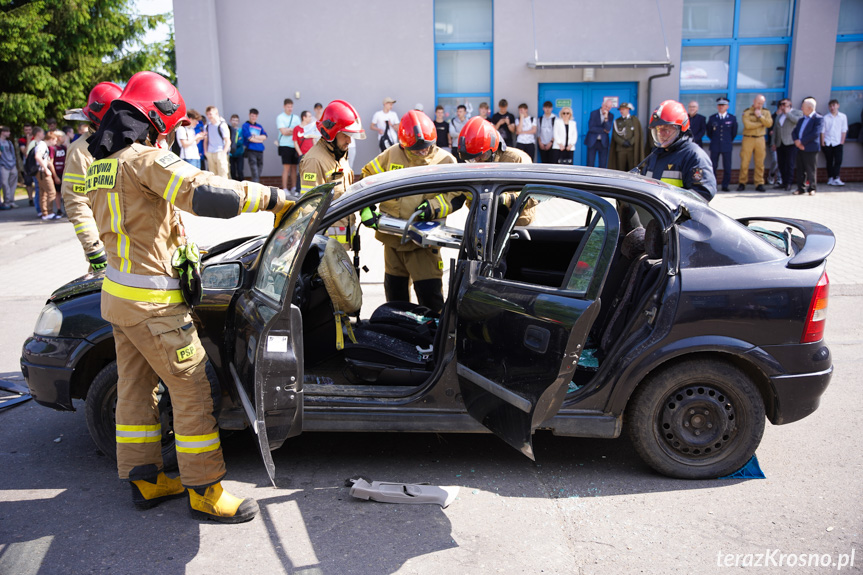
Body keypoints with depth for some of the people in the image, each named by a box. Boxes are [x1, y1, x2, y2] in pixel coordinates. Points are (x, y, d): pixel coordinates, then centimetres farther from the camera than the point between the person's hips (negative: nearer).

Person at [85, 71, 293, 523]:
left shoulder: (101, 163, 11)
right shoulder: (145, 159, -18)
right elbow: (204, 193, -31)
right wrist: (271, 197, -23)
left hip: (118, 294, 10)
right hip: (152, 303, -10)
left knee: (135, 387, 17)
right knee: (195, 388, -1)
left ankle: (144, 478, 31)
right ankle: (204, 491, 8)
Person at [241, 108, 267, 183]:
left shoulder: (259, 126, 20)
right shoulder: (245, 125, 4)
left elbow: (264, 137, 7)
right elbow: (249, 138, -6)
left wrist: (255, 136, -6)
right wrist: (260, 139, 3)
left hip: (260, 151, 6)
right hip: (251, 150, -6)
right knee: (254, 173, -14)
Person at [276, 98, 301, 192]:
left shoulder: (296, 117, 14)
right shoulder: (280, 117, 0)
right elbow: (283, 131, -10)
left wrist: (288, 131, -7)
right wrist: (294, 130, -1)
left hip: (295, 145, 4)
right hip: (285, 145, -4)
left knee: (294, 168, 6)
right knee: (286, 168, -7)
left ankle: (294, 188, 11)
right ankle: (285, 189, -5)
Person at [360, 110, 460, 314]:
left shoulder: (445, 160, -5)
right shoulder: (391, 155, 1)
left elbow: (457, 196, -4)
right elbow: (368, 178, 11)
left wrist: (433, 207, -20)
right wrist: (365, 207, -1)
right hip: (392, 236, 4)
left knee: (429, 293, -7)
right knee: (394, 289, 18)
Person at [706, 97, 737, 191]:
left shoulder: (732, 118, 6)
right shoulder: (712, 118, 6)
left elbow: (734, 132, 15)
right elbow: (709, 132, 17)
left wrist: (729, 141, 16)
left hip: (727, 146, 0)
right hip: (715, 147, 0)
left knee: (727, 167, 0)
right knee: (713, 167, -2)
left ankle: (725, 186, 8)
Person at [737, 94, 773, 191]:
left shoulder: (766, 112, 11)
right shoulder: (747, 112, 2)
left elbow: (769, 123, -4)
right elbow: (747, 125, -13)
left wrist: (760, 116, -11)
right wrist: (761, 123, -5)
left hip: (760, 139, 2)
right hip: (748, 139, -2)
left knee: (760, 163, 1)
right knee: (744, 162, -4)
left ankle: (759, 184, 5)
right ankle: (742, 183, 4)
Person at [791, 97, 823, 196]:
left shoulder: (818, 119, -7)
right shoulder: (802, 119, 17)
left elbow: (815, 133, -18)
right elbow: (794, 132, 11)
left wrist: (801, 141, -18)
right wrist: (796, 141, -9)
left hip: (811, 149, -7)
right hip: (800, 148, 7)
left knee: (811, 170, 0)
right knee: (800, 169, 9)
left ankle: (812, 188, 9)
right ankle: (801, 188, 16)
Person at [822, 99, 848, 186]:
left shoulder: (843, 117, 4)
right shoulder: (825, 117, 2)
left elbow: (844, 130, 5)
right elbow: (823, 131, 4)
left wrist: (842, 142, -1)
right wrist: (822, 143, -1)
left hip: (838, 143, 0)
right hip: (827, 143, 0)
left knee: (838, 161, -11)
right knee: (829, 162, 4)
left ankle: (836, 178, -15)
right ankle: (830, 178, 10)